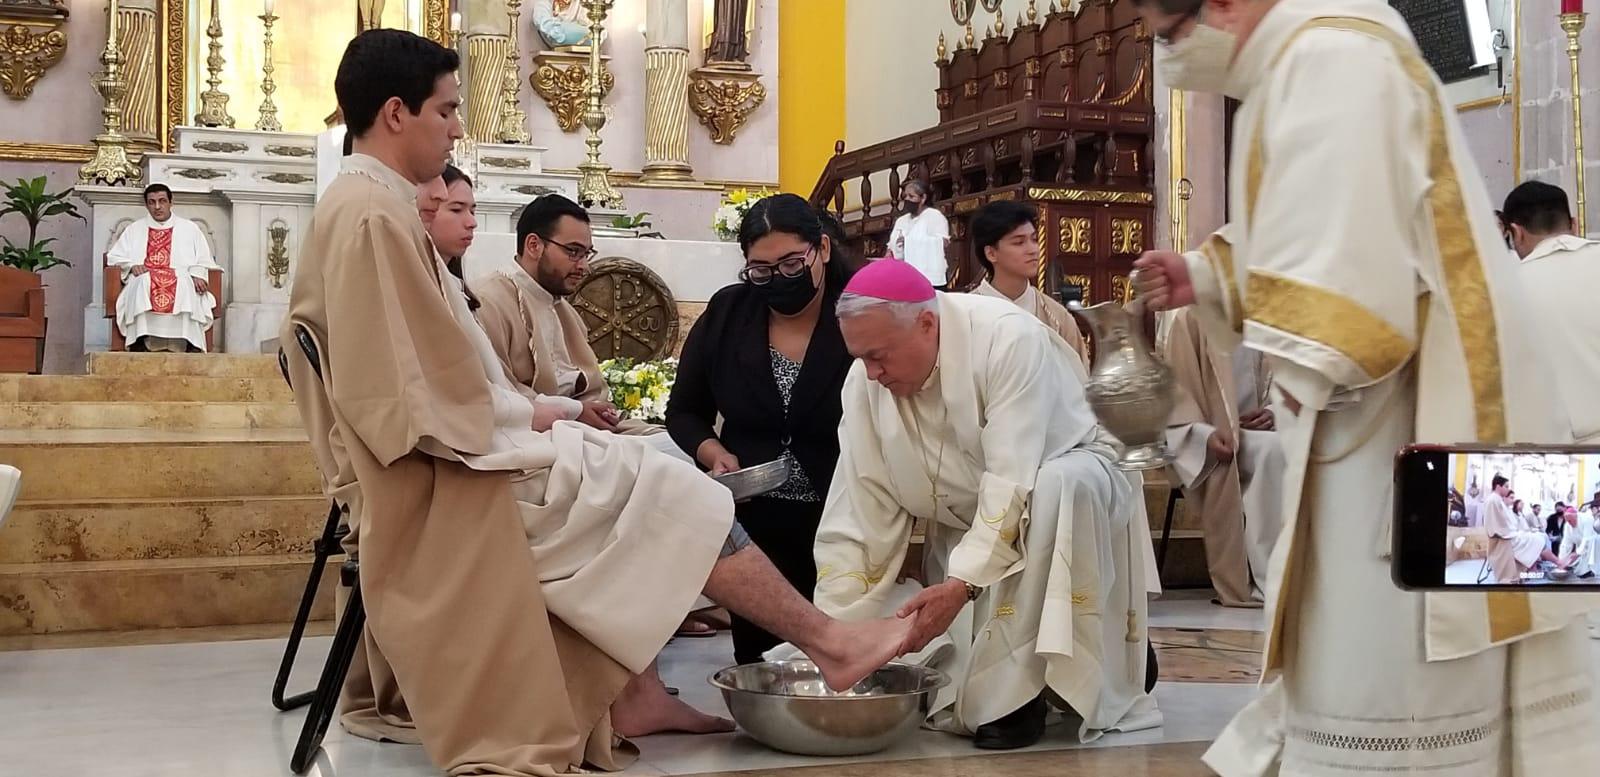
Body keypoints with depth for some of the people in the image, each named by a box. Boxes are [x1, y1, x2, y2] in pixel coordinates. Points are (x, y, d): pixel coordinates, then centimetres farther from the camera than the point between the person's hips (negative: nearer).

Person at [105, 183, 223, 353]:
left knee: (183, 284, -39)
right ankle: (141, 341, -46)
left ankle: (190, 344, -49)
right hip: (144, 280, 1)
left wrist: (197, 275, -8)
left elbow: (203, 260, 16)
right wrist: (132, 266, -2)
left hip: (181, 279, -1)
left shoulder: (190, 228, 23)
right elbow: (114, 257, 21)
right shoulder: (134, 229, 26)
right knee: (144, 283, -37)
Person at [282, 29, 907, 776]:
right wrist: (525, 418, -9)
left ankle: (609, 694, 10)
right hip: (453, 470, -10)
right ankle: (826, 641, 2)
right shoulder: (375, 215, -20)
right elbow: (423, 393, -24)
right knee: (671, 494, -6)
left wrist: (519, 410, 11)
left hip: (429, 462, 10)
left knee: (627, 492, 15)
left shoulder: (352, 205, 13)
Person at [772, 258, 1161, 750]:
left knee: (1060, 490, -40)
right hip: (967, 528, 4)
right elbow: (859, 516, -13)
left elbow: (1015, 485, -34)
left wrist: (962, 586, -42)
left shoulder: (1009, 340, -30)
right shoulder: (865, 382, -15)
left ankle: (1022, 682, -29)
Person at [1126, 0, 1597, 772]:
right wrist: (1205, 279, 8)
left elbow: (1356, 245, -27)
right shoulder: (1297, 67, 15)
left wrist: (1308, 367, -19)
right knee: (1357, 656, 17)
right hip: (1368, 412, 11)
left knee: (1389, 676, -3)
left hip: (1405, 412, -11)